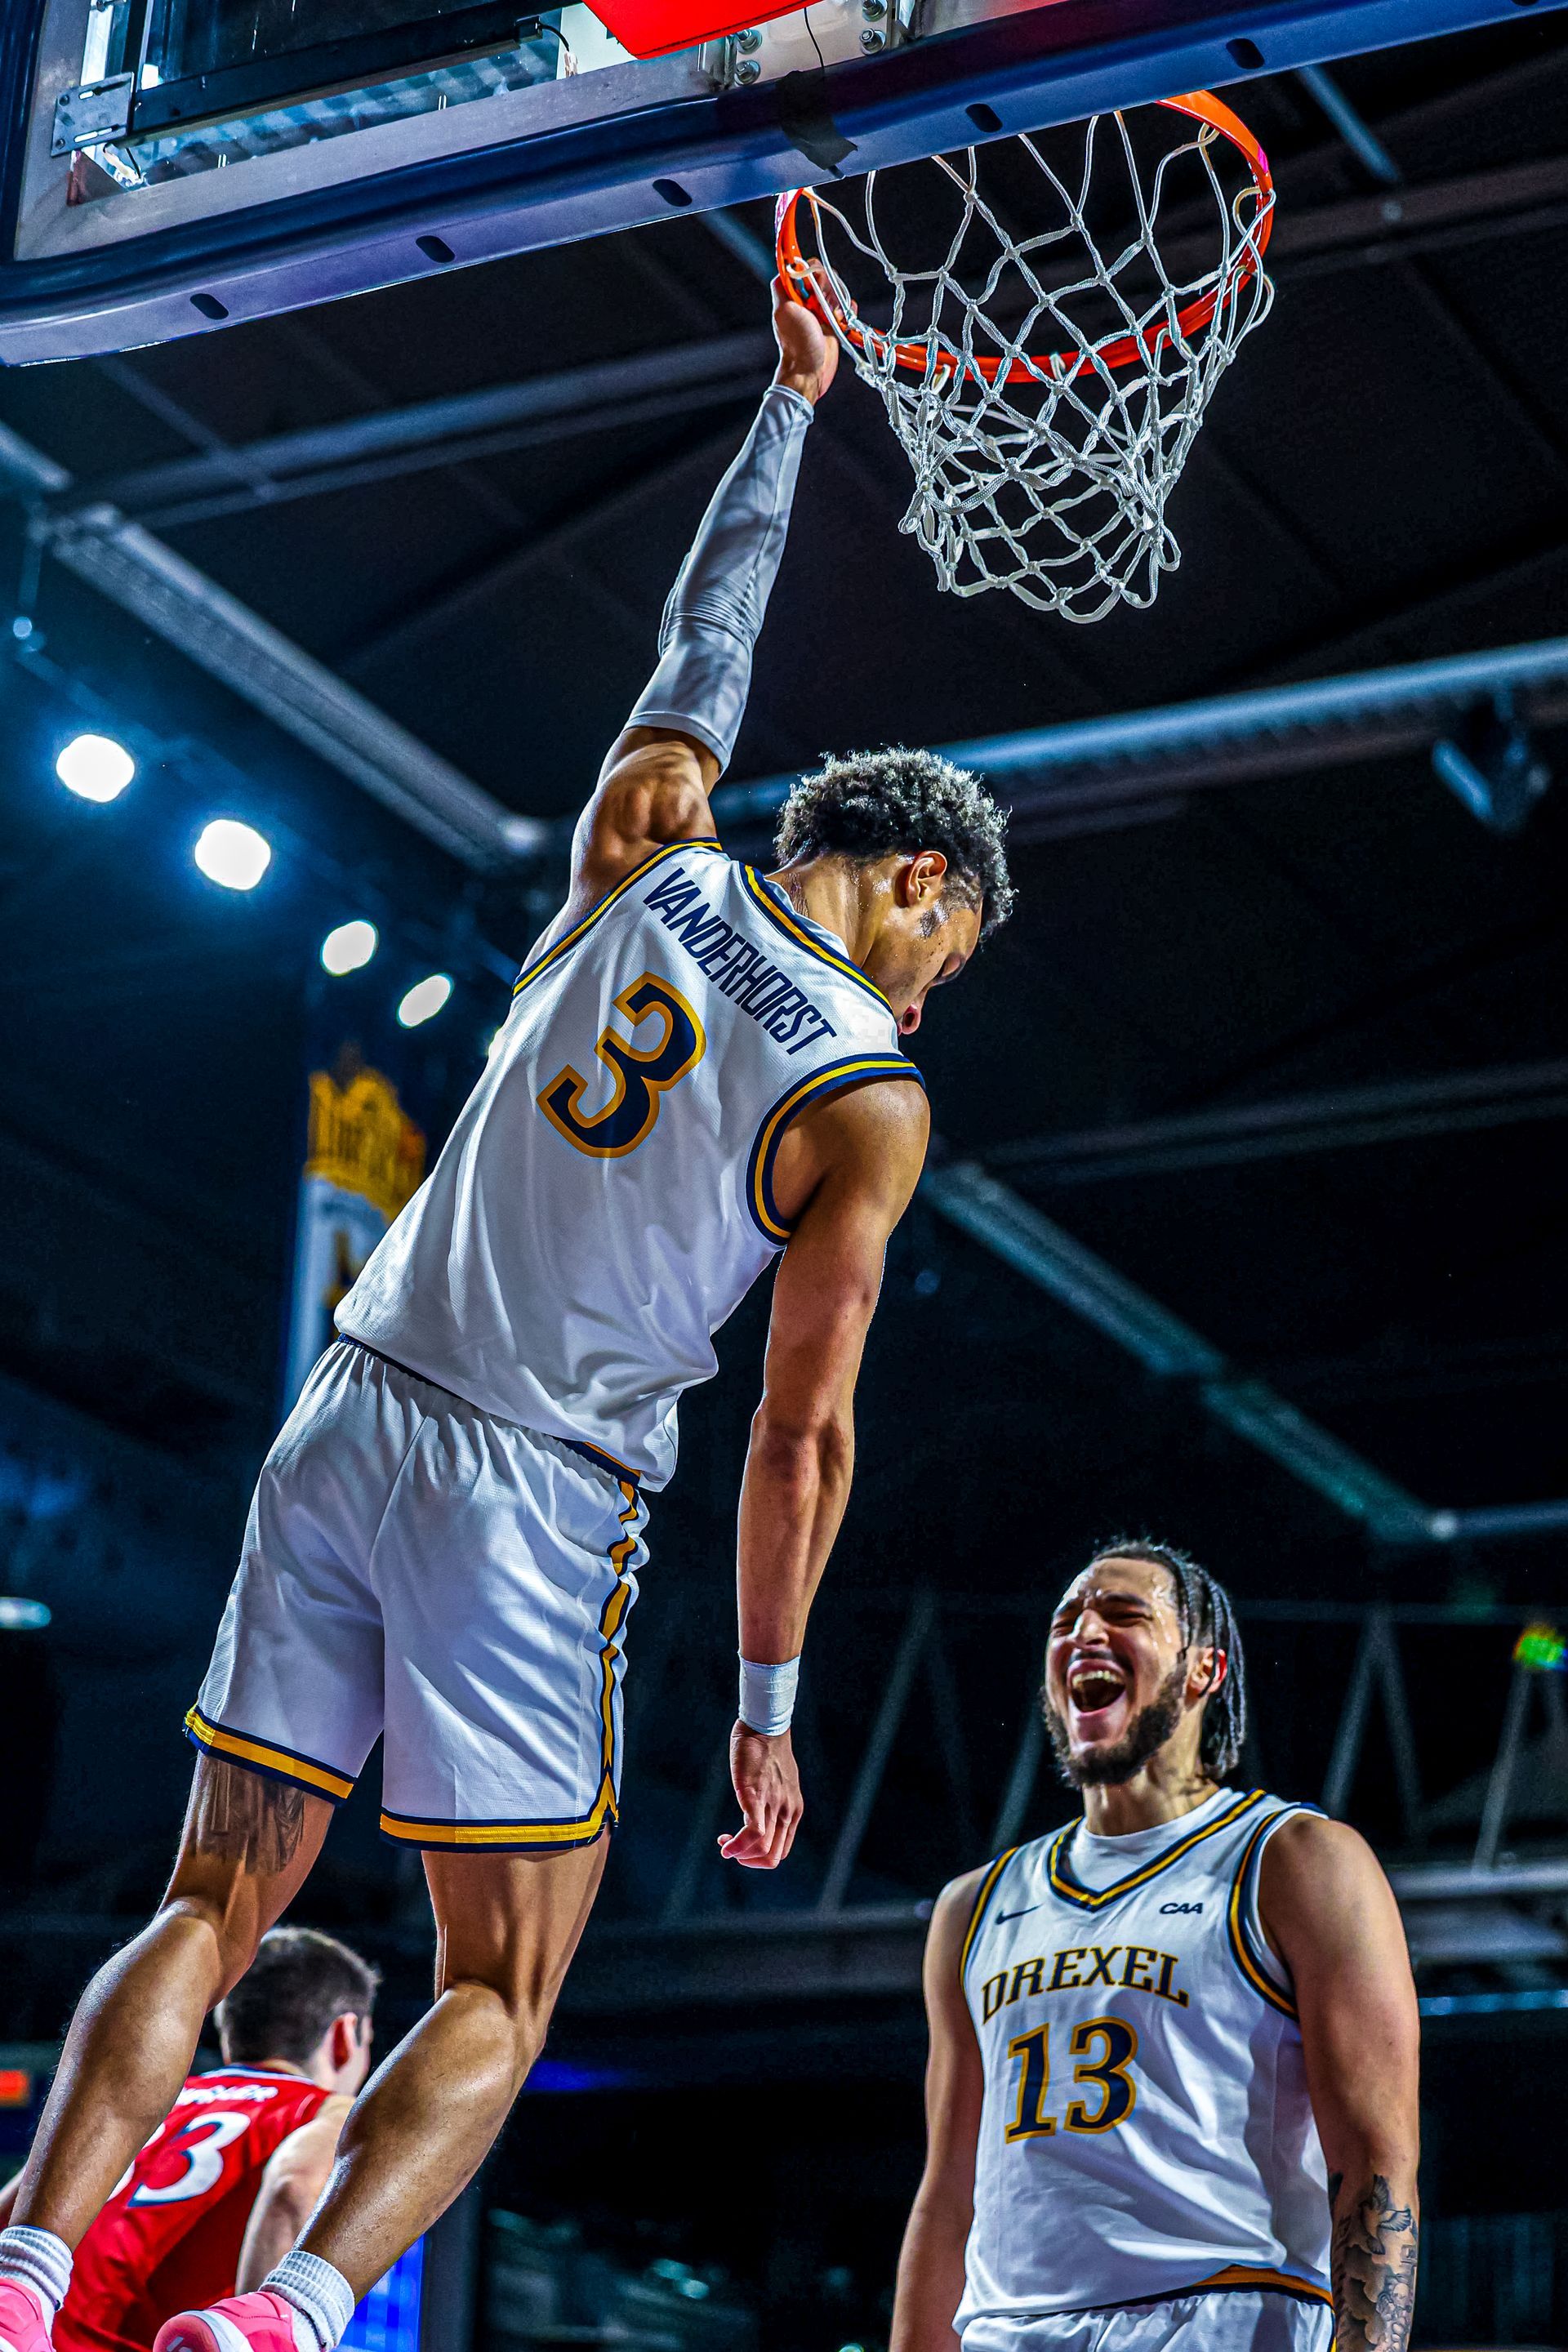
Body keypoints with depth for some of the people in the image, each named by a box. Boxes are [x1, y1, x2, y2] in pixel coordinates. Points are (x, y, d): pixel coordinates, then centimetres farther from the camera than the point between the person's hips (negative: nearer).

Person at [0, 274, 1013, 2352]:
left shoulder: (647, 860, 7)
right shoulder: (871, 1106, -4)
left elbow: (708, 638, 24)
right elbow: (804, 1432, -4)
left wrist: (792, 396, 37)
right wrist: (769, 1707, 5)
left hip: (347, 1416, 5)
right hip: (534, 1488, -4)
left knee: (214, 1911, 9)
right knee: (499, 2001, 4)